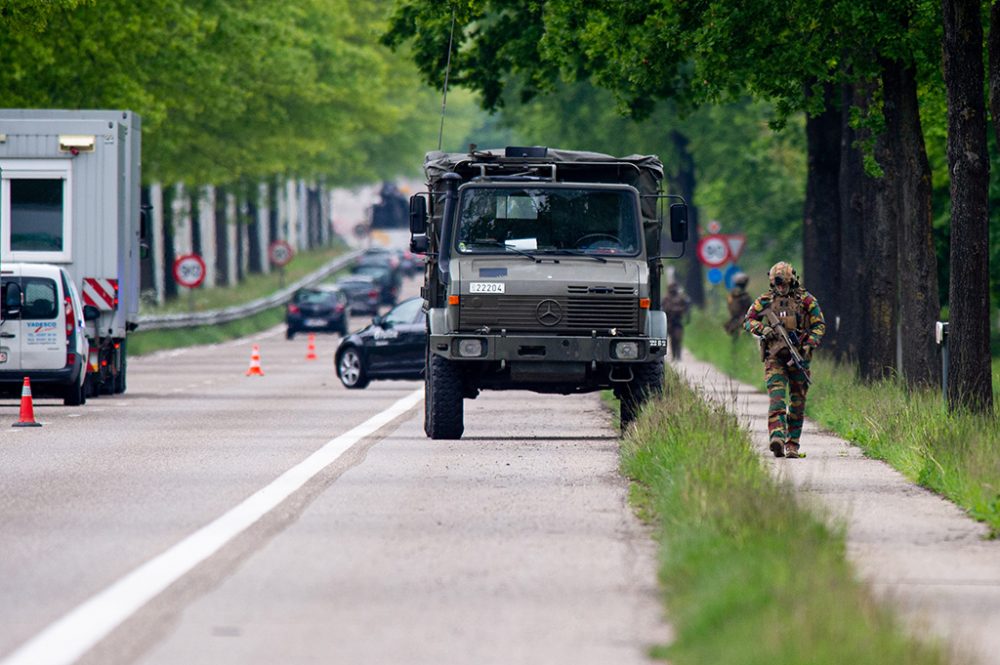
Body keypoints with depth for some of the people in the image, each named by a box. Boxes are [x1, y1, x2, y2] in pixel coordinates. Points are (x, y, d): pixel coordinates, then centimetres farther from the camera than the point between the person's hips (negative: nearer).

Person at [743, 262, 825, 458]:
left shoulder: (806, 300, 4)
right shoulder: (764, 301, 9)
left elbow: (819, 325, 5)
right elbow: (748, 320, 13)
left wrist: (809, 345, -10)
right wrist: (762, 329, -7)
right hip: (774, 357, -1)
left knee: (797, 401, 4)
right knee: (776, 394, -18)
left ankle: (792, 444, 10)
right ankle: (777, 436, -32)